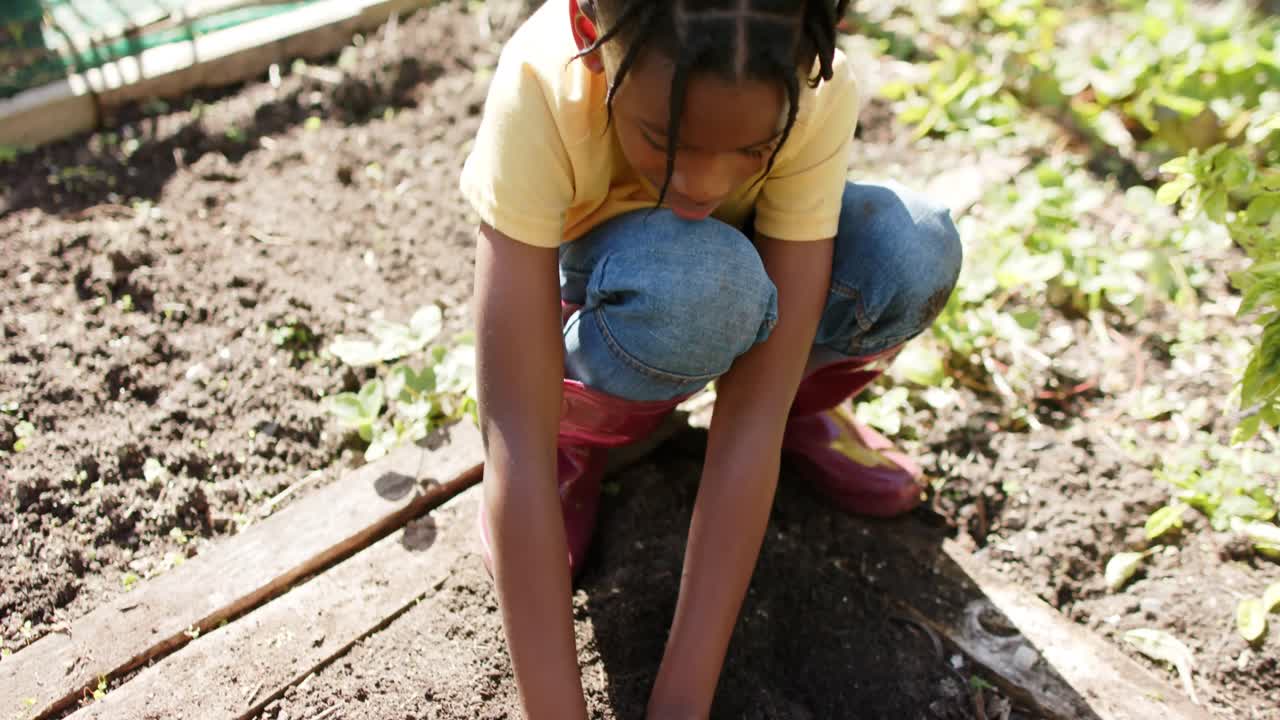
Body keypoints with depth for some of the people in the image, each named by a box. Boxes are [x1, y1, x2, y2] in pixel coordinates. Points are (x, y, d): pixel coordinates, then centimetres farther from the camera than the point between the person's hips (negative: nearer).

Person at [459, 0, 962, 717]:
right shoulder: (540, 92, -37)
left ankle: (804, 404, 1)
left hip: (745, 291, 2)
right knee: (686, 288, -39)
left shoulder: (816, 91, -32)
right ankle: (581, 435, -6)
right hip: (598, 297, -1)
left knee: (912, 256, -31)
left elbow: (750, 419, -33)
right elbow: (516, 449, -39)